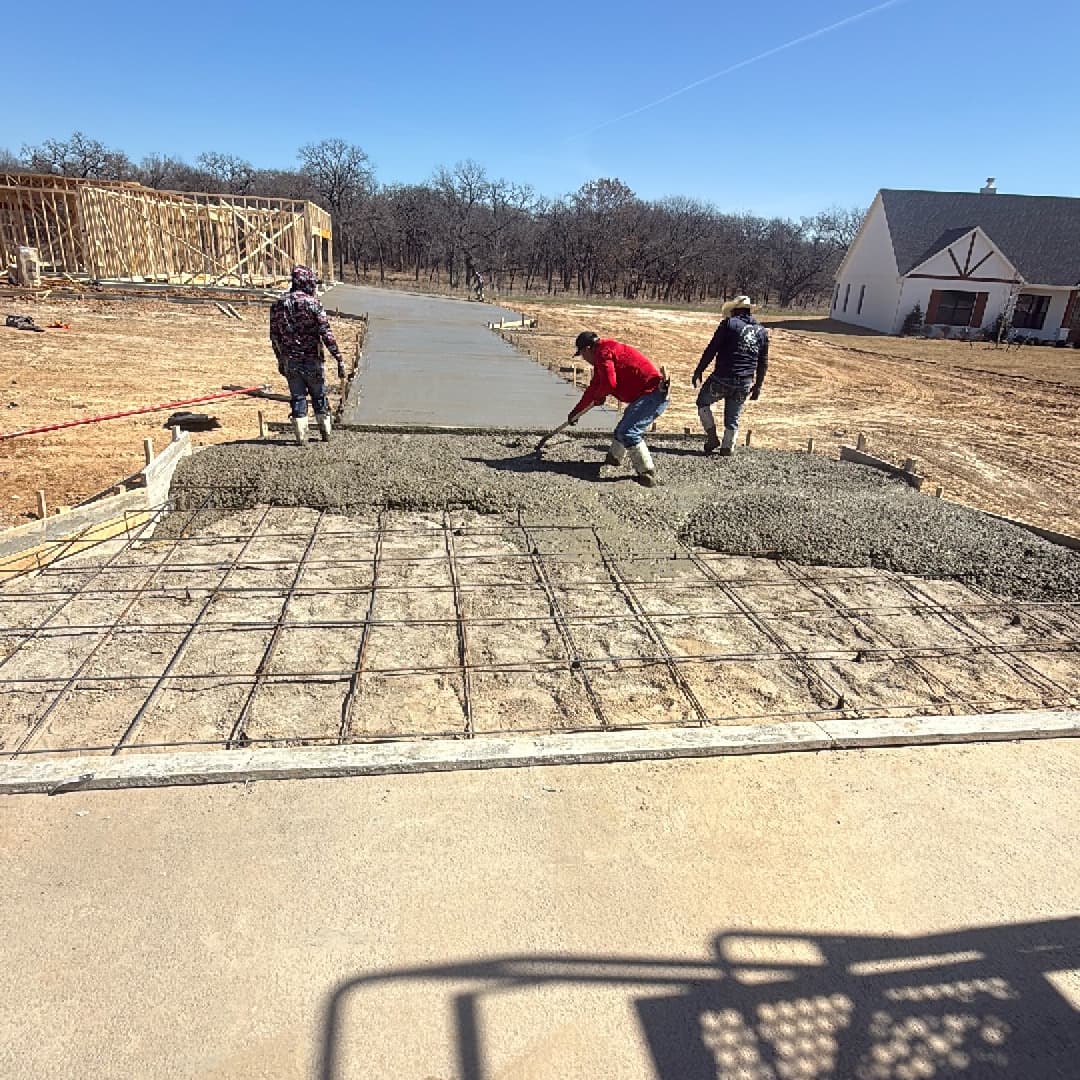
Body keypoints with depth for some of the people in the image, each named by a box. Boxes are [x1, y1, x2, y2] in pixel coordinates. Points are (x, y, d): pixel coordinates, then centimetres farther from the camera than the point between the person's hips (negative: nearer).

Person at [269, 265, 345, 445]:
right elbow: (326, 334, -16)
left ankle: (301, 437, 6)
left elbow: (274, 336, 8)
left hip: (289, 361, 3)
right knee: (319, 397, 14)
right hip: (312, 360, -3)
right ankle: (326, 432, 26)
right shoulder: (312, 303, -11)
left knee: (297, 398, 9)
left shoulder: (277, 304, 3)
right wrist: (339, 359, -13)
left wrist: (280, 360, 19)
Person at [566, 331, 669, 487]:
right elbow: (593, 388, 33)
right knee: (622, 430, 21)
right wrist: (576, 411, 39)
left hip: (653, 393, -11)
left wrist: (597, 397, 1)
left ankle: (647, 474, -12)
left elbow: (609, 384, -21)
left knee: (628, 433, -17)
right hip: (651, 394, 11)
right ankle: (611, 461, 37)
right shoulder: (601, 357, 23)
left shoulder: (603, 353, -10)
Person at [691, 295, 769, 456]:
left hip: (722, 379, -4)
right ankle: (727, 449, 17)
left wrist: (698, 371, -1)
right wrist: (758, 386, 22)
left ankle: (712, 438, 10)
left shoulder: (729, 324, -3)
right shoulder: (762, 332, 13)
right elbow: (763, 363, 15)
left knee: (703, 402, 18)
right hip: (744, 385, 4)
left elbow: (711, 350, -7)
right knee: (733, 418, 15)